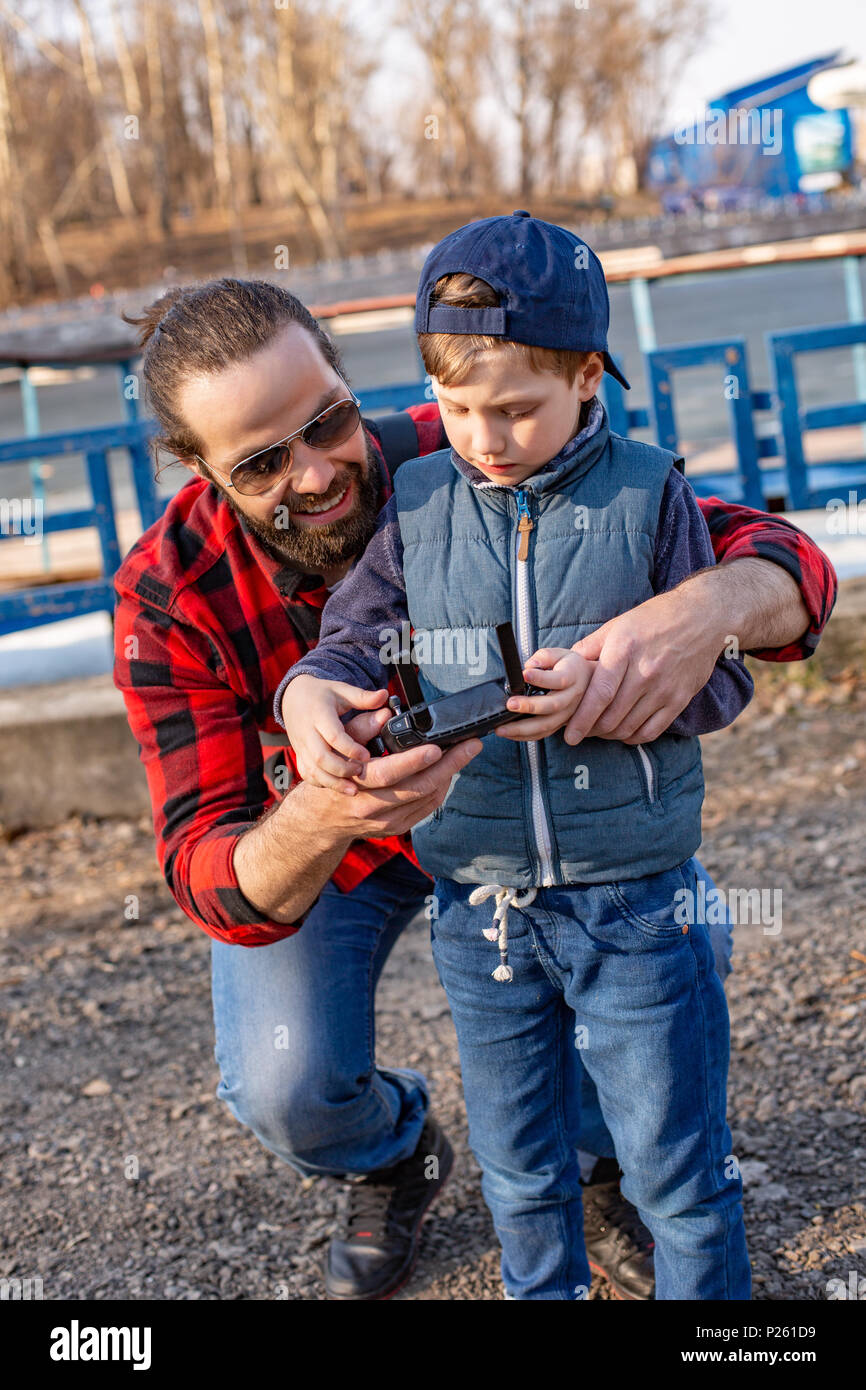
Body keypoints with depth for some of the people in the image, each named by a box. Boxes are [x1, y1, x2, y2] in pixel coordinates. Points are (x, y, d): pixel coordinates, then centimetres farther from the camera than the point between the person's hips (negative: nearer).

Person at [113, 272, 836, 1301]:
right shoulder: (168, 596, -31)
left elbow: (786, 562, -35)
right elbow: (216, 884, -37)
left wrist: (706, 610, -61)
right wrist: (320, 818, -61)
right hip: (305, 847, 0)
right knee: (284, 1093, -20)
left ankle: (595, 1150, 12)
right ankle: (388, 1152, 20)